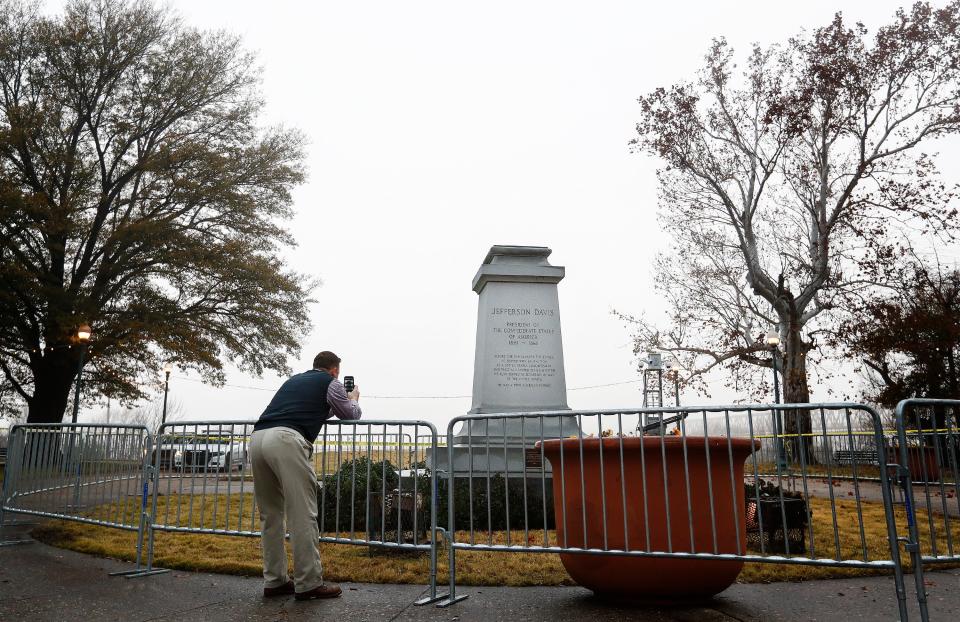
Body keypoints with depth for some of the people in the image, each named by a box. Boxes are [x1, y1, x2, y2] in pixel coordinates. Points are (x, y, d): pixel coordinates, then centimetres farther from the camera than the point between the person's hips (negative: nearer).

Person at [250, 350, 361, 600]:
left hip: (257, 438, 8)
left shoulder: (294, 380, 32)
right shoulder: (330, 382, 14)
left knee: (270, 514, 14)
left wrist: (333, 404, 58)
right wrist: (353, 398, 48)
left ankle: (274, 581, 18)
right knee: (302, 514, -3)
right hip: (286, 440, -7)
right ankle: (309, 583, 1)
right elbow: (351, 414, 28)